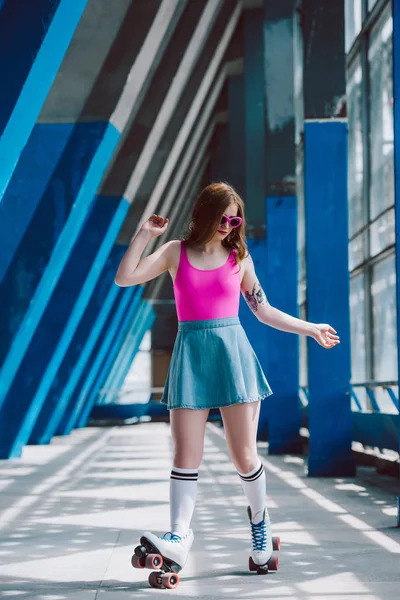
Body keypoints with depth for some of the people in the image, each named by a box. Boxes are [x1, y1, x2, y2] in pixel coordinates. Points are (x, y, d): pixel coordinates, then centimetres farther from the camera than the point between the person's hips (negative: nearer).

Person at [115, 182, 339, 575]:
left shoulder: (239, 258, 10)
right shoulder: (176, 252, 8)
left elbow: (263, 310, 18)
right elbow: (124, 278, -1)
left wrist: (310, 329, 20)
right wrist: (144, 234, -4)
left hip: (233, 352, 0)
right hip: (191, 354, 0)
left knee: (244, 456, -2)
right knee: (186, 455, -6)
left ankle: (259, 518, 23)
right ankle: (178, 538, -6)